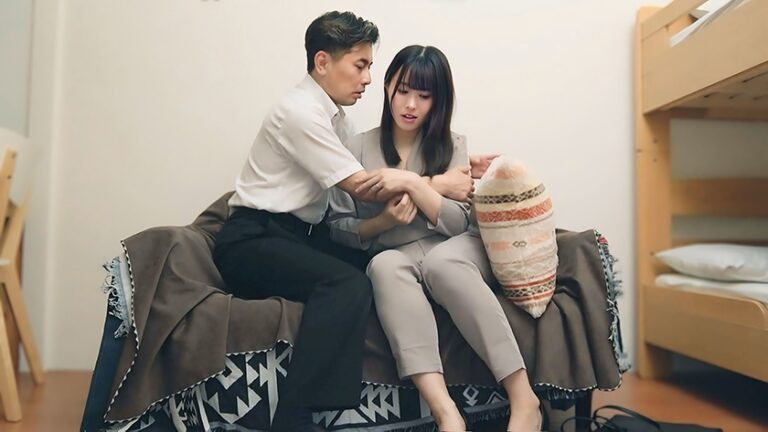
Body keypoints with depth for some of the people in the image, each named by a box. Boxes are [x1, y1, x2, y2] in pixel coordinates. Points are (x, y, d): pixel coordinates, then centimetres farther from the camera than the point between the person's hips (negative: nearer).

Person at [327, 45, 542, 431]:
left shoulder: (451, 144, 5)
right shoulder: (357, 148, 4)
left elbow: (458, 222, -6)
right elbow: (337, 229, 4)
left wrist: (412, 182, -20)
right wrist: (382, 222, -15)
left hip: (450, 253, 0)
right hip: (396, 260, 1)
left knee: (440, 261, -36)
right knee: (384, 265, -35)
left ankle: (523, 398, -34)